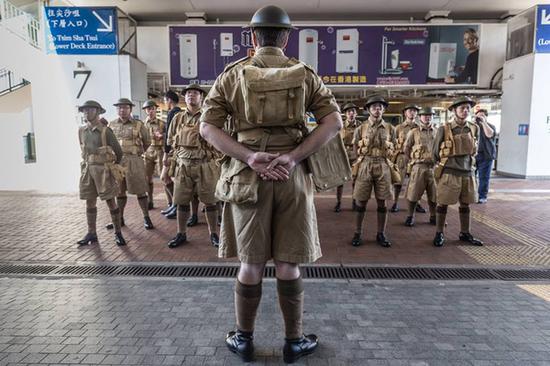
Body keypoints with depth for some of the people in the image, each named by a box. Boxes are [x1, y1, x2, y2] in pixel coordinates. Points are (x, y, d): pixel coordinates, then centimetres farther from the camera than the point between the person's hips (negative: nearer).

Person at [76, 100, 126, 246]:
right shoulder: (82, 131, 7)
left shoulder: (105, 131, -9)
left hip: (103, 170, -5)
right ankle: (91, 234, 17)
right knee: (90, 202, 8)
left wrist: (112, 167, 8)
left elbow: (118, 151, -3)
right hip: (87, 169, 5)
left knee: (110, 201, 0)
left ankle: (118, 233, 9)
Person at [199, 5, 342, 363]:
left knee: (251, 263, 10)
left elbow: (208, 126, -2)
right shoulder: (305, 74, 6)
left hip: (247, 175, 0)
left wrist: (249, 157, -11)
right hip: (292, 175, 0)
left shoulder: (232, 74, 6)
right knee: (289, 264, 9)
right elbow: (334, 121, -3)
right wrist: (293, 157, -10)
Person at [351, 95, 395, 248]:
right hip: (365, 167, -1)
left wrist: (382, 160, 9)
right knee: (361, 202, 2)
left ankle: (381, 234, 16)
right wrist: (366, 159, 7)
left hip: (383, 168, 1)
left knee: (382, 203, 5)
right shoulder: (361, 128, 2)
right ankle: (358, 233, 13)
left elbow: (393, 150, 13)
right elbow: (356, 149, 9)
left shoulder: (390, 128, 6)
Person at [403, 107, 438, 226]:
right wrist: (413, 159, 7)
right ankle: (410, 216, 14)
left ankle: (433, 217, 23)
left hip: (433, 166, 3)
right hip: (419, 167, -3)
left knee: (434, 194, 9)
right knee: (413, 194, 0)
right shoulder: (413, 132, 1)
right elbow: (406, 148, 7)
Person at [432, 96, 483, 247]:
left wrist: (468, 165, 17)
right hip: (449, 173, -4)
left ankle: (465, 233, 25)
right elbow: (435, 151, 1)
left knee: (465, 204, 13)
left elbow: (474, 151, 18)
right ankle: (439, 233, 12)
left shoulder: (474, 129, 4)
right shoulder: (444, 129, -9)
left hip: (467, 173, 5)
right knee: (443, 204, 2)